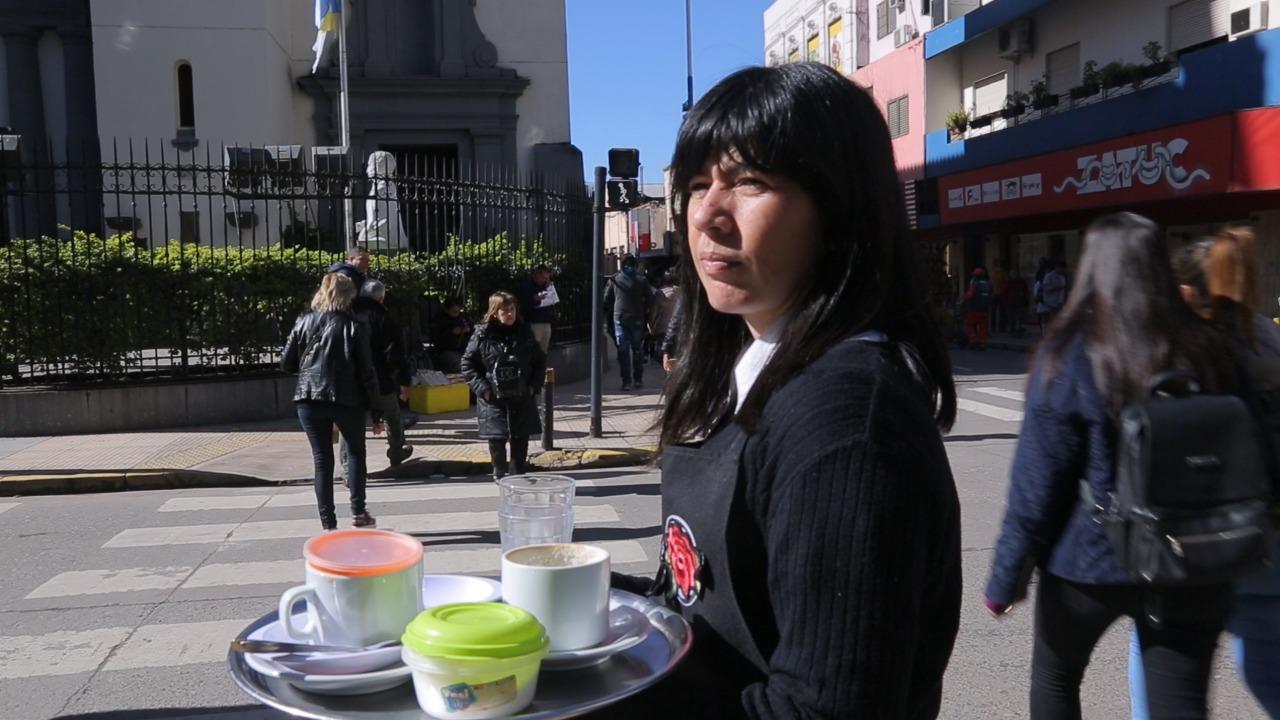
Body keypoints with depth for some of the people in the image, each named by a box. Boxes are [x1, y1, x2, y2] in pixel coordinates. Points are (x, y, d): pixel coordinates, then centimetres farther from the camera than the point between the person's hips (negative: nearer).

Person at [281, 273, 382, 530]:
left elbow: (287, 363, 6)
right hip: (346, 399, -2)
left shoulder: (304, 322, 4)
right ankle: (358, 512, 14)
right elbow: (366, 372, -5)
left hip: (309, 398, 2)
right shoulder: (354, 326, -4)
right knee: (356, 453, 18)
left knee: (322, 460, 8)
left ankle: (328, 523, 8)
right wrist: (375, 411, 0)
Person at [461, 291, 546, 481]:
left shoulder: (525, 333, 3)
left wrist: (534, 385, 1)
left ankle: (518, 476, 22)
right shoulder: (482, 335, -6)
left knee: (521, 439, 8)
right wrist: (482, 388, -10)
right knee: (497, 439, 1)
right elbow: (467, 364, -2)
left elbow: (540, 360, 12)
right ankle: (500, 476, 17)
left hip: (522, 398, 3)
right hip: (494, 399, -3)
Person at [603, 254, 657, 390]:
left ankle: (626, 381, -2)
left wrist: (609, 312, 15)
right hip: (637, 318, 0)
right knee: (637, 349, 11)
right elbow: (650, 298, 0)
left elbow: (606, 299, 4)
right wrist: (646, 315, 8)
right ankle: (638, 379, 12)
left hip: (619, 318, 0)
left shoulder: (614, 279, 2)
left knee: (623, 351, 2)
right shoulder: (641, 279, 1)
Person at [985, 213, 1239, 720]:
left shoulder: (1071, 356, -14)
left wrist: (1007, 576, -4)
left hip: (1090, 563, -3)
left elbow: (1038, 480, -13)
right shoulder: (1204, 351, -1)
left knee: (1054, 679, 22)